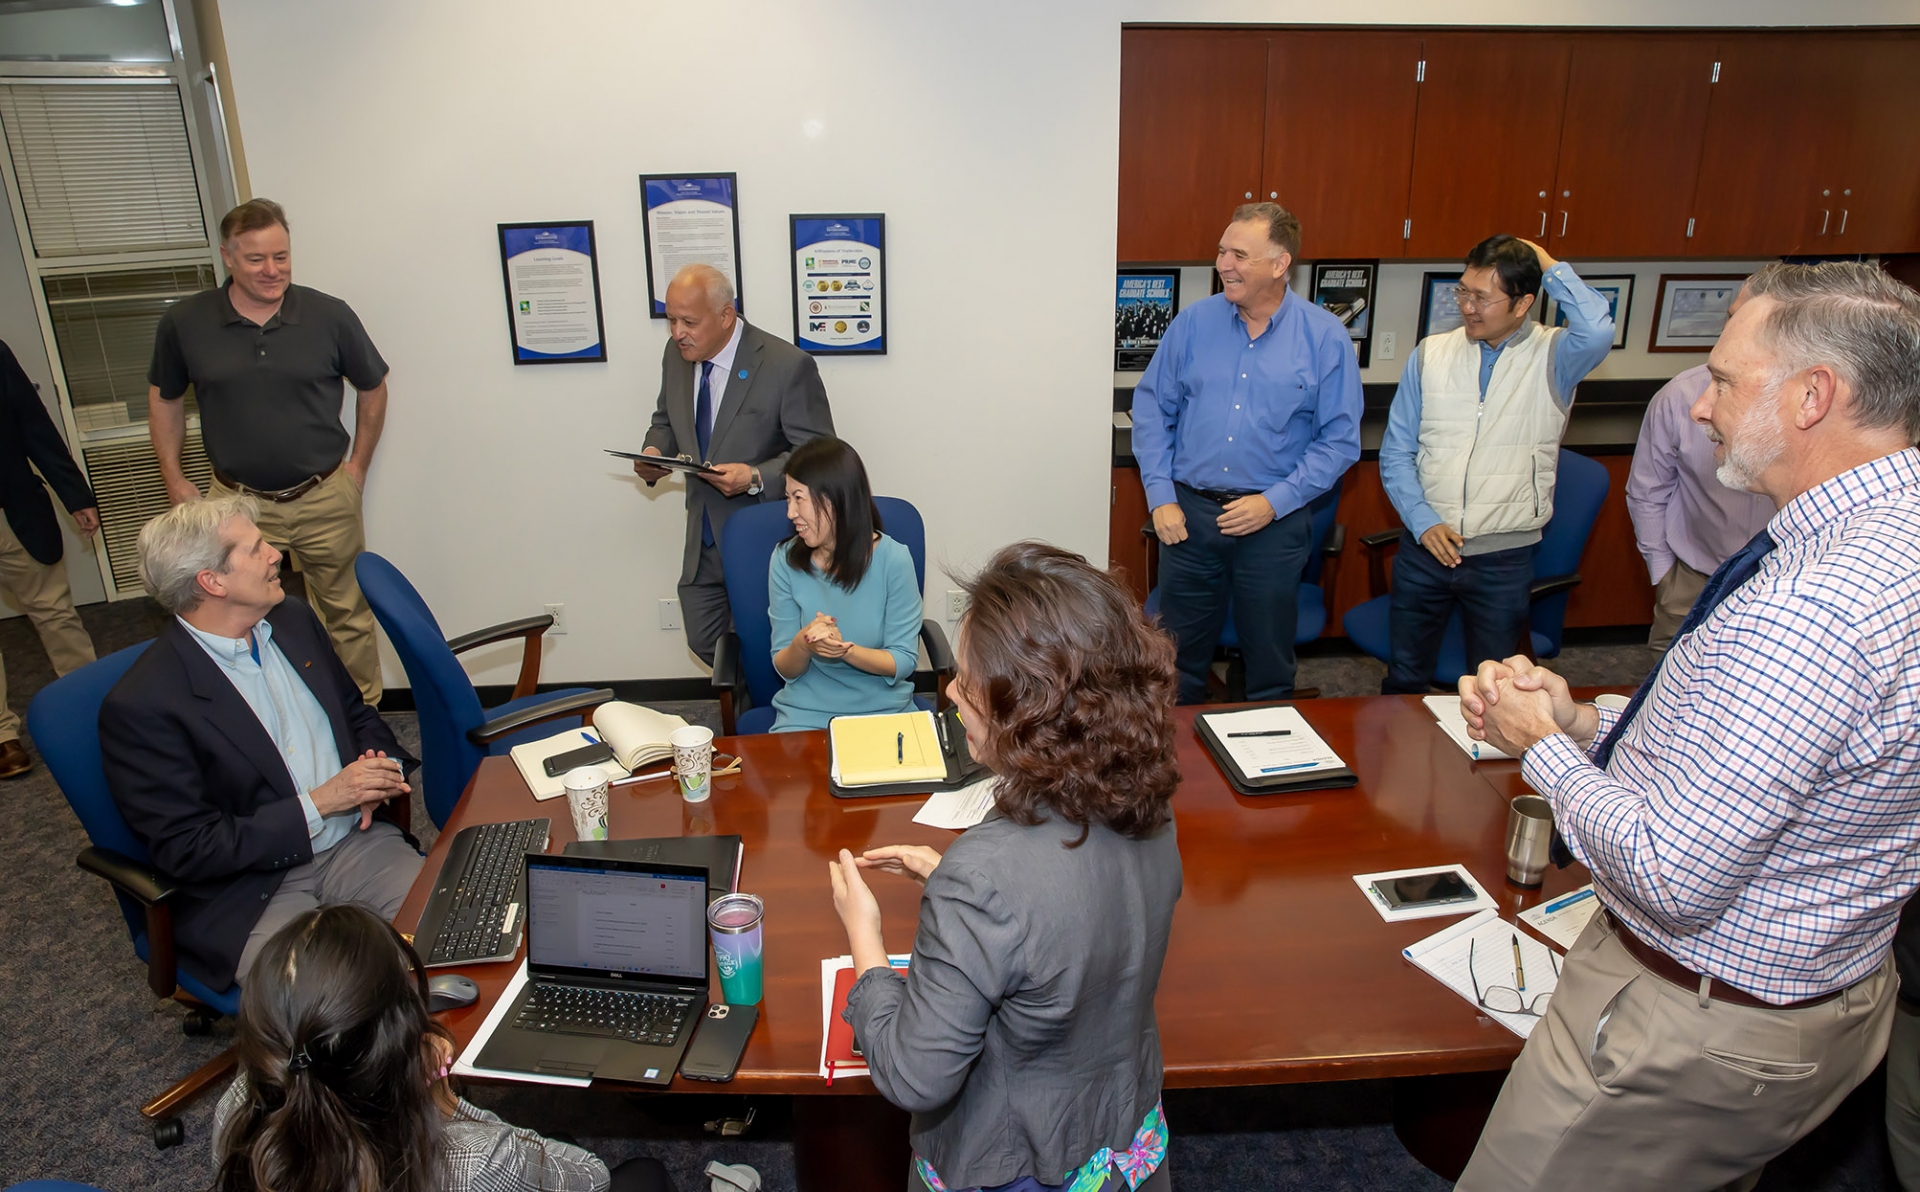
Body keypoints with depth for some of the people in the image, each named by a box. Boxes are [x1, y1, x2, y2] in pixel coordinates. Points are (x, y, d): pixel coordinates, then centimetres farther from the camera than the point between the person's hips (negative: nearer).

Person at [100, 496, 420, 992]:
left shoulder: (294, 621, 8)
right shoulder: (141, 705, -12)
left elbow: (359, 714, 21)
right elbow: (184, 850, -11)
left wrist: (378, 766, -2)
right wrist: (319, 803, -17)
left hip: (357, 841, 6)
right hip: (251, 892, -5)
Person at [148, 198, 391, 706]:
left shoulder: (330, 316, -7)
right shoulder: (184, 323, -5)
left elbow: (373, 388, 7)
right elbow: (164, 398, 11)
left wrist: (357, 467, 6)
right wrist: (174, 479, 7)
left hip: (325, 498, -1)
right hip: (238, 501, 1)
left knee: (348, 616, 9)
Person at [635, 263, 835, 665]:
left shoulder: (788, 366, -20)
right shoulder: (677, 355, 0)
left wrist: (757, 478, -31)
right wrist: (654, 452, -7)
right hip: (705, 539, 7)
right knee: (703, 641, 17)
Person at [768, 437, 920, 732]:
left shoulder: (893, 560, -10)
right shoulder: (785, 561, -4)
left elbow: (903, 662, -7)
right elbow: (785, 669, 0)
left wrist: (845, 649, -24)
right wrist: (802, 644, -23)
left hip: (884, 710, -1)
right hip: (806, 713, 1)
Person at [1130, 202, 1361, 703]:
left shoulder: (1324, 337, -4)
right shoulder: (1194, 323, 2)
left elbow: (1340, 440, -4)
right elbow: (1151, 407, 6)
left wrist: (1274, 502, -13)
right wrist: (1161, 496, -3)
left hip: (1274, 523, -2)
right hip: (1189, 514, 2)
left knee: (1270, 664, 12)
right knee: (1179, 659, 12)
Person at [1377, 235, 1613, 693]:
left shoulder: (1553, 356, -5)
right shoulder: (1431, 354, 2)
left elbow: (1597, 332, -31)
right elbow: (1396, 453, 3)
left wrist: (1548, 264, -16)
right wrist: (1423, 522, -9)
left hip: (1505, 557, -2)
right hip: (1424, 548, 2)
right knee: (1404, 680, 14)